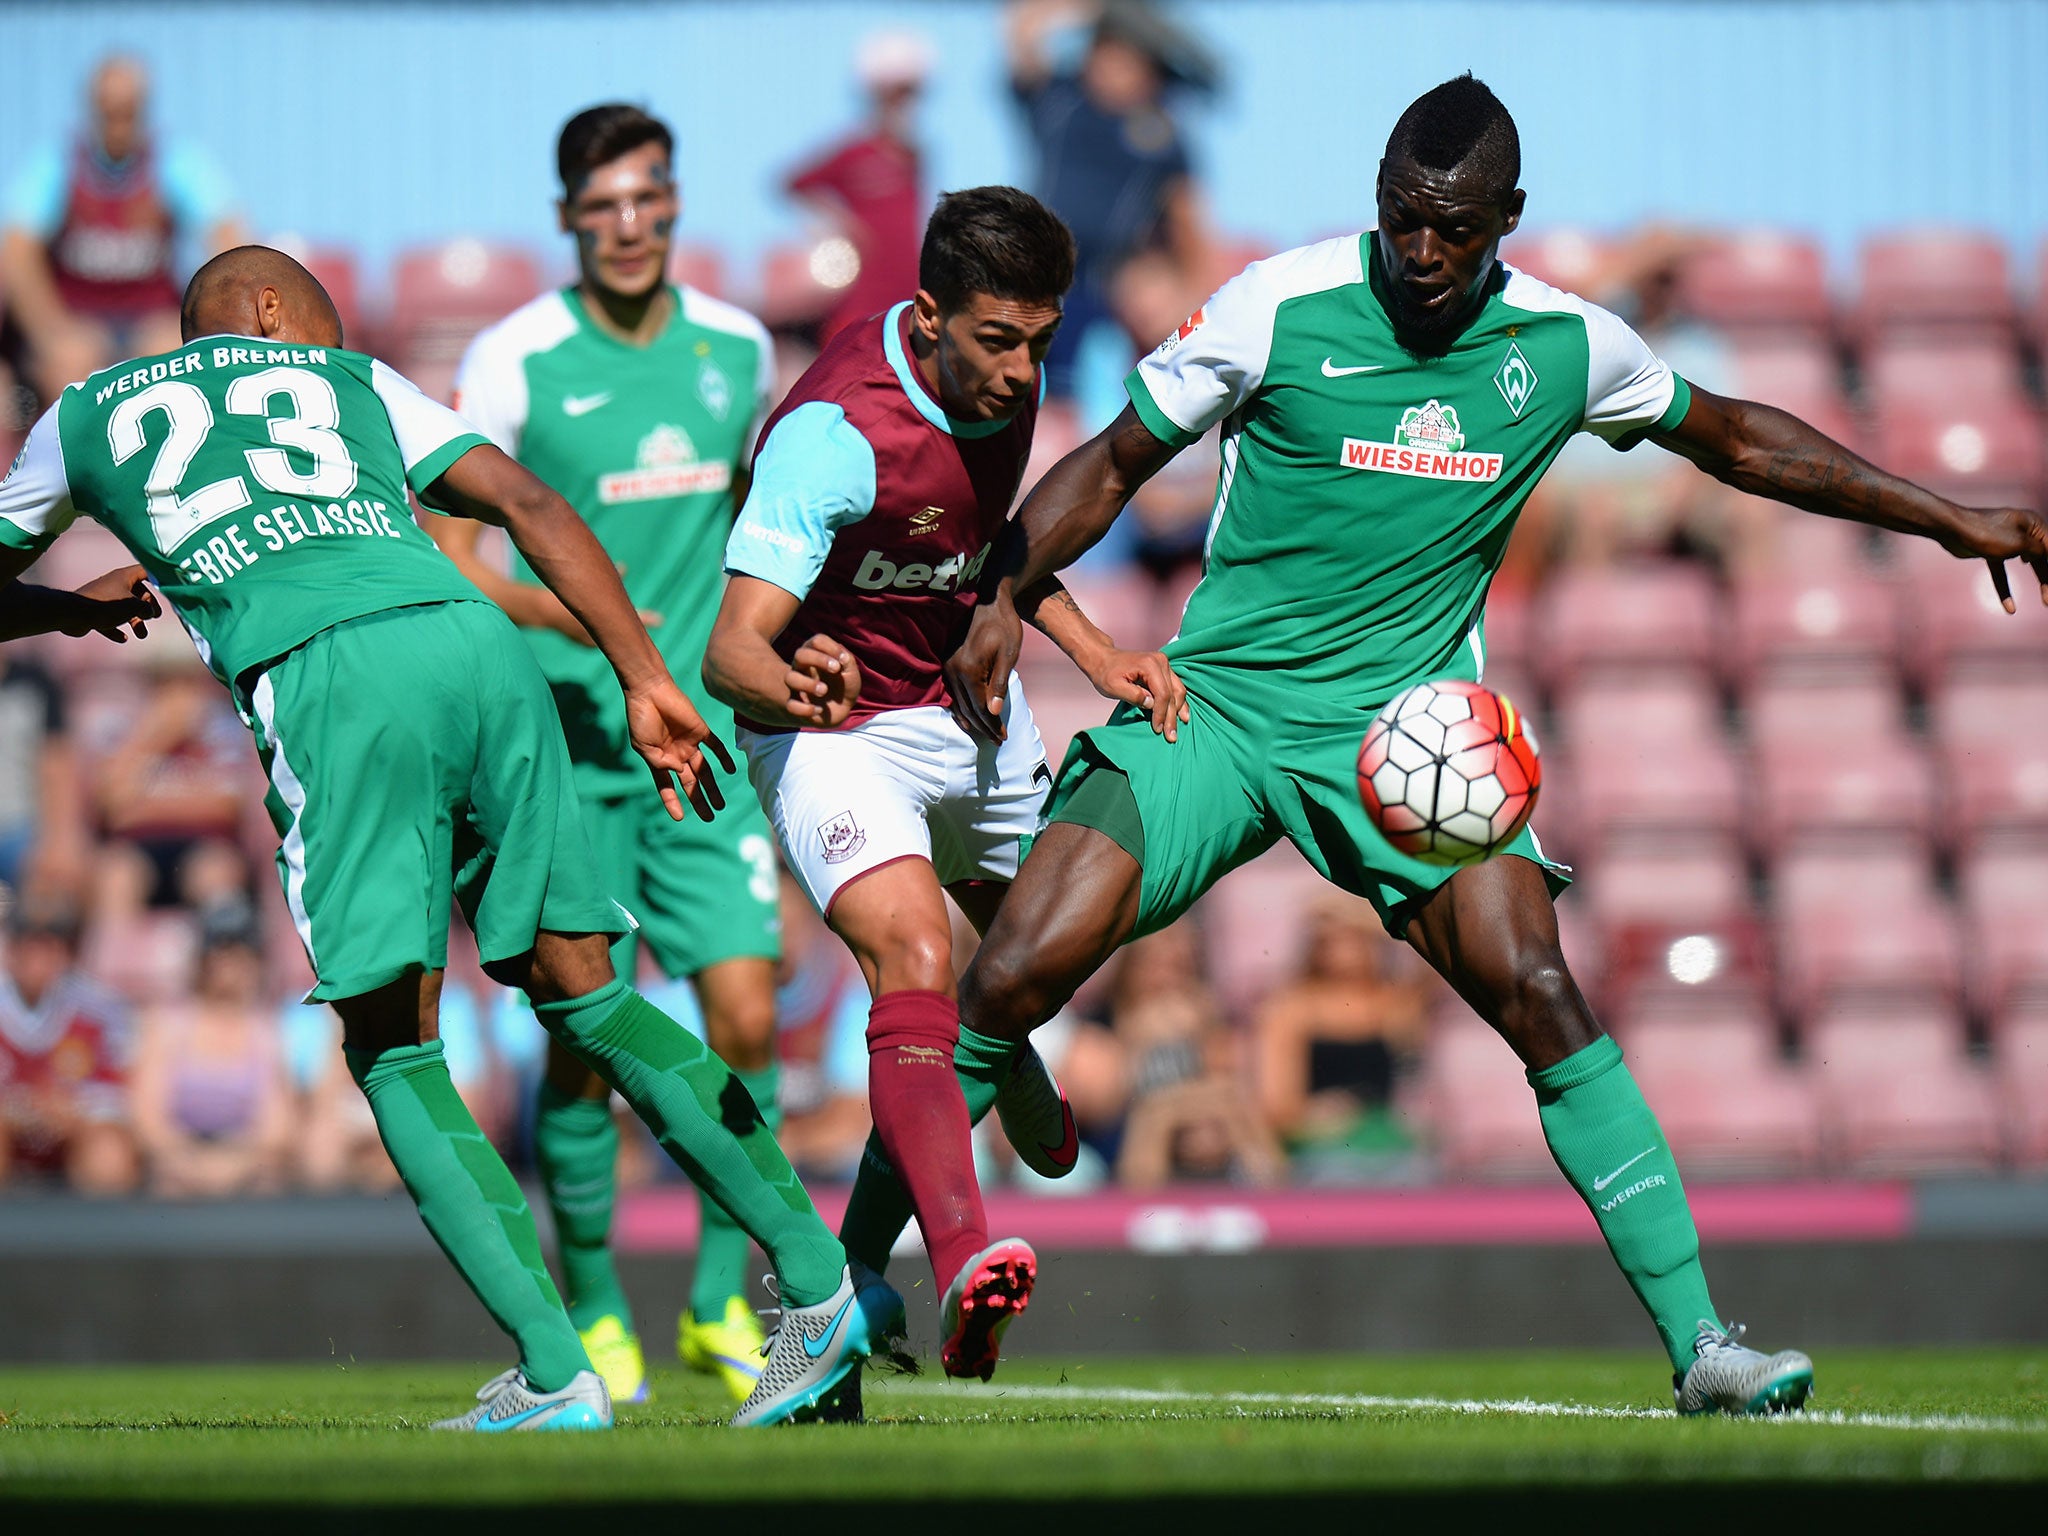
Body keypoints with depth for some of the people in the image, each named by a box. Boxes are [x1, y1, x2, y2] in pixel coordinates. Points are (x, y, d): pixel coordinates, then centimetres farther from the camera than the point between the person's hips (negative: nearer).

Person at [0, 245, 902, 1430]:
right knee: (581, 990, 14)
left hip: (322, 675, -3)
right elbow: (532, 507, 19)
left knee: (397, 1052, 5)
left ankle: (555, 1375, -8)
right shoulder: (354, 382, 31)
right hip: (475, 639, 3)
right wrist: (646, 678, 16)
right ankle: (822, 1283, 14)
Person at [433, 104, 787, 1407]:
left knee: (747, 1015, -7)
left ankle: (720, 1301, 10)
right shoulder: (514, 360, -7)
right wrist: (554, 608, -24)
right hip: (566, 742, -3)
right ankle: (594, 1310, 16)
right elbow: (443, 552, -8)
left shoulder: (738, 348, 6)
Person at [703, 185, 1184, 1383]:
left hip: (970, 708, 8)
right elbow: (731, 647, -37)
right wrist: (788, 686, -60)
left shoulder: (1001, 383, -8)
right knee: (914, 955, -30)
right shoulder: (835, 432, -31)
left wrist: (1098, 655, 3)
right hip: (837, 733, -8)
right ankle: (964, 1261, -48)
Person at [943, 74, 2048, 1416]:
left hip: (1410, 721, 1)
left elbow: (1737, 441, 17)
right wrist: (1004, 594, -13)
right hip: (1216, 702, -1)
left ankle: (1700, 1343, -16)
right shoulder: (1277, 310, -8)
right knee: (1013, 977, -16)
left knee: (1539, 992, -21)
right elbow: (1114, 464, 3)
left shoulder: (1564, 344, 0)